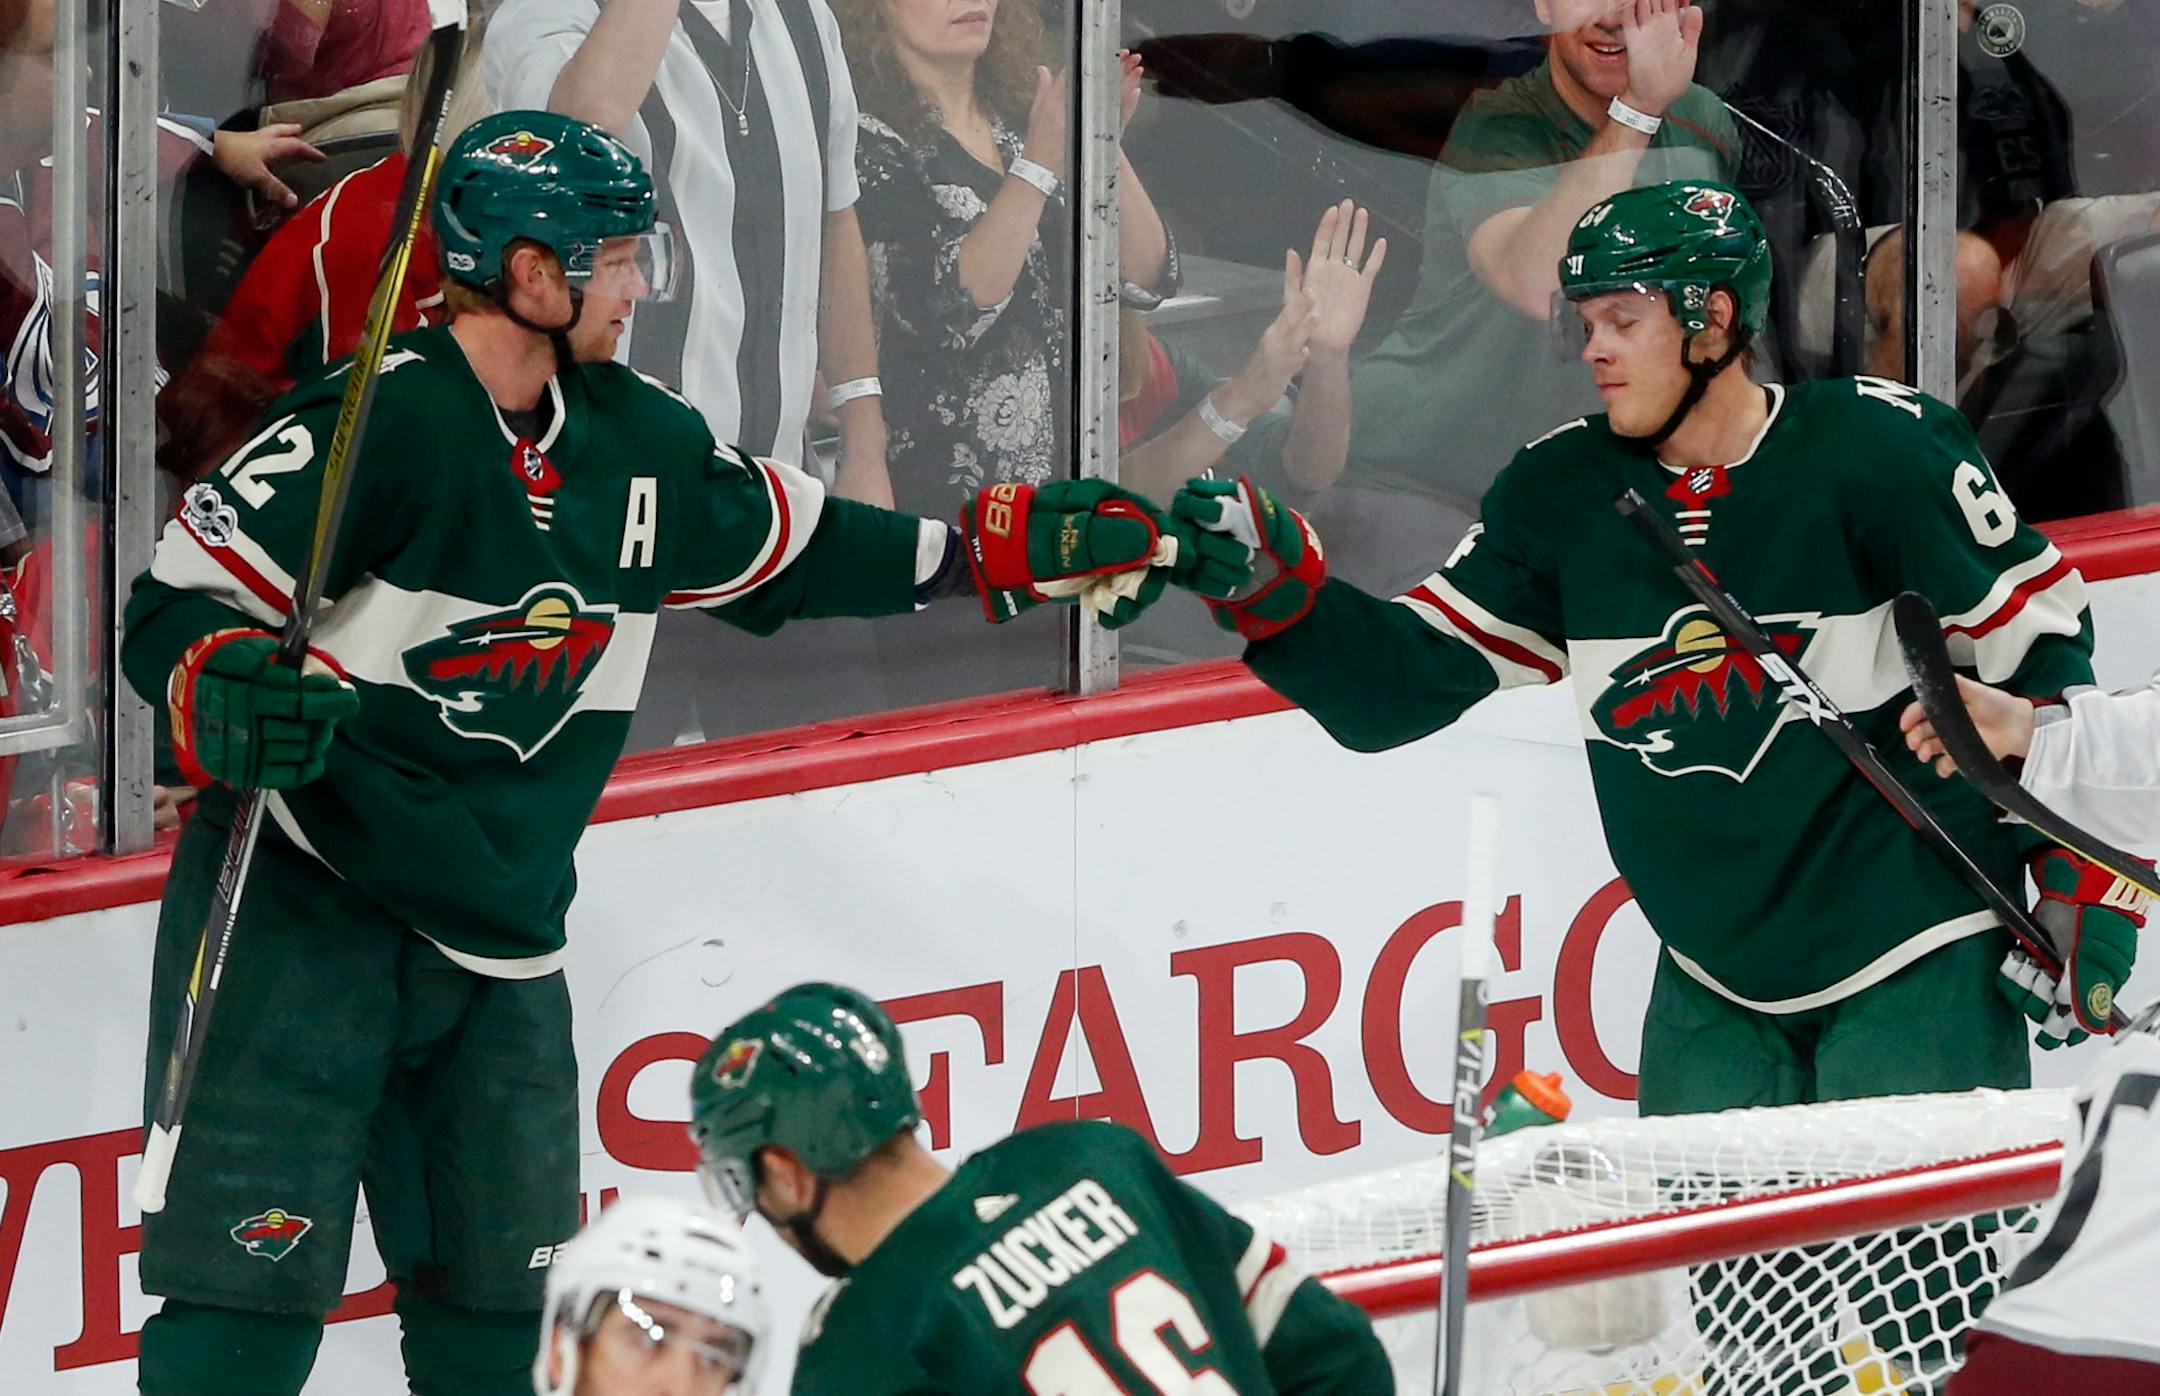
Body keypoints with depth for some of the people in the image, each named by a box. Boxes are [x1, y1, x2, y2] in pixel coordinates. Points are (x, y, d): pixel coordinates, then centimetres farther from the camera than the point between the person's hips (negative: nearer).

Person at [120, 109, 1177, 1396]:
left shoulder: (634, 443, 7)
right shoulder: (379, 422, -17)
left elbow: (794, 551, 21)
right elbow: (175, 614, -17)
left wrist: (1016, 547, 15)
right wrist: (227, 707, -38)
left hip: (499, 945, 8)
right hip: (297, 906, -8)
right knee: (258, 1292, -14)